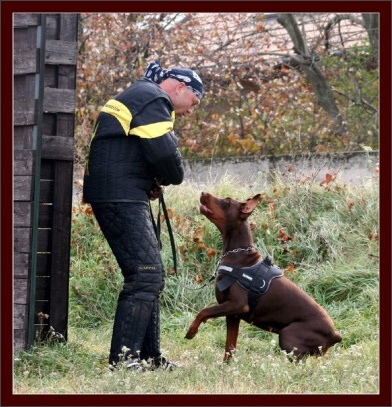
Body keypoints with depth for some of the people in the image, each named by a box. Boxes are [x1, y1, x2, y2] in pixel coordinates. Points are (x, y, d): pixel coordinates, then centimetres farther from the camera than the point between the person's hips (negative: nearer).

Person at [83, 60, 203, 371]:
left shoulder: (139, 98, 25)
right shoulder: (153, 99, -8)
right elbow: (164, 152, -19)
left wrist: (152, 182, 7)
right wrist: (172, 178, 2)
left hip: (122, 197, 11)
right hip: (120, 197, -11)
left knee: (150, 275, 15)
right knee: (146, 274, -15)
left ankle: (150, 356, 20)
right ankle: (123, 358, -17)